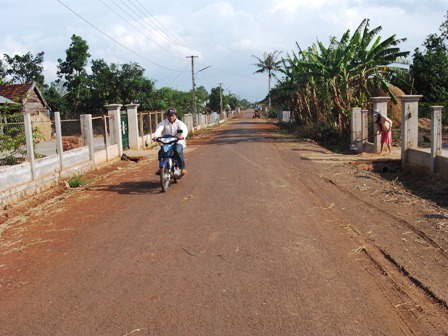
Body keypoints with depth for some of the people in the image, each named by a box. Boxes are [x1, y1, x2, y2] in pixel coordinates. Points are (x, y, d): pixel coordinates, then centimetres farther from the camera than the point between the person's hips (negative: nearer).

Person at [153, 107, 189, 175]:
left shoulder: (179, 123, 0)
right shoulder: (163, 123, 5)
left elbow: (184, 129, -19)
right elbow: (159, 129, -13)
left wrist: (183, 136, -43)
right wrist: (155, 136, -35)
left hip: (178, 142, -2)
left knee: (178, 151, -31)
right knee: (161, 152, -20)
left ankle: (182, 168, -19)